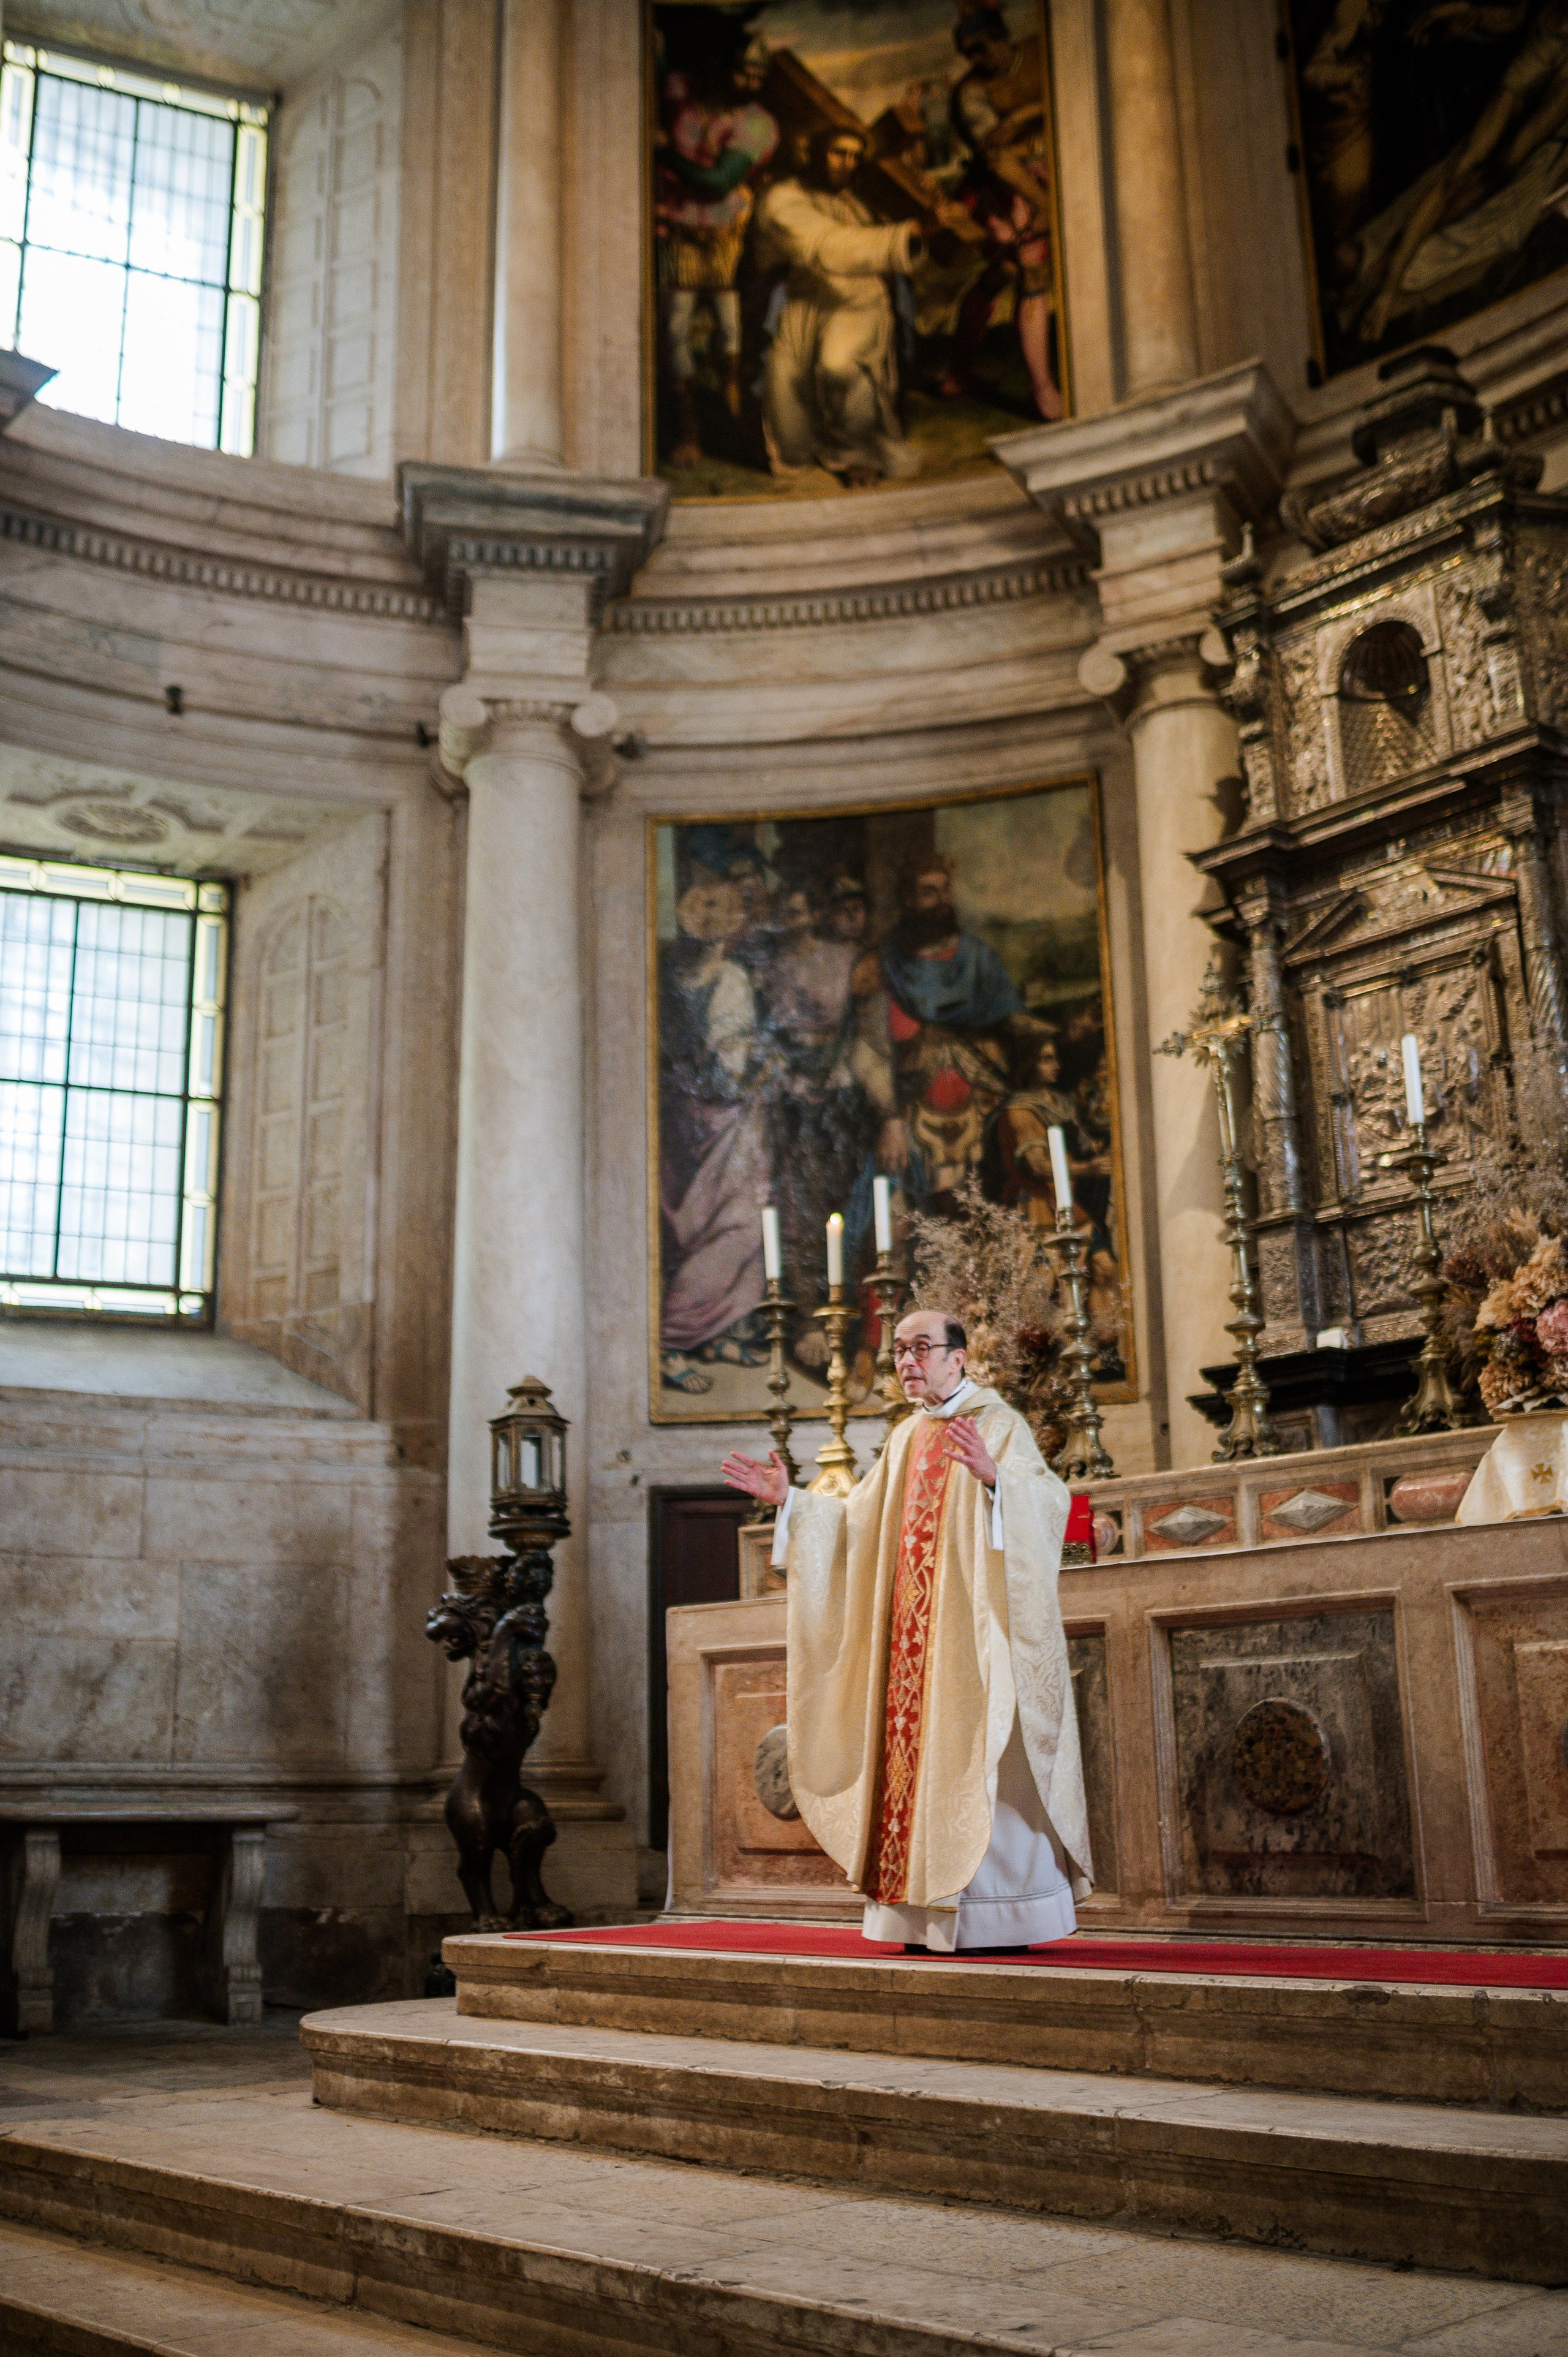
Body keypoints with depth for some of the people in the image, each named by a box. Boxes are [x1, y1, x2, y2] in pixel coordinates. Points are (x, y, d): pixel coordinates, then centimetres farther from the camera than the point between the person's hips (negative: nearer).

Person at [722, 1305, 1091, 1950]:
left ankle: (997, 1917, -3)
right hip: (915, 1639, 7)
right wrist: (789, 1500, 12)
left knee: (976, 1758, -8)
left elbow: (1049, 1502, -19)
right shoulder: (908, 1438, 17)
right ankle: (932, 1915, 9)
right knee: (918, 1750, 5)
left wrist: (994, 1475, -38)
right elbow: (859, 1521, 20)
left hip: (973, 1630, -7)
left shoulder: (998, 1424, -5)